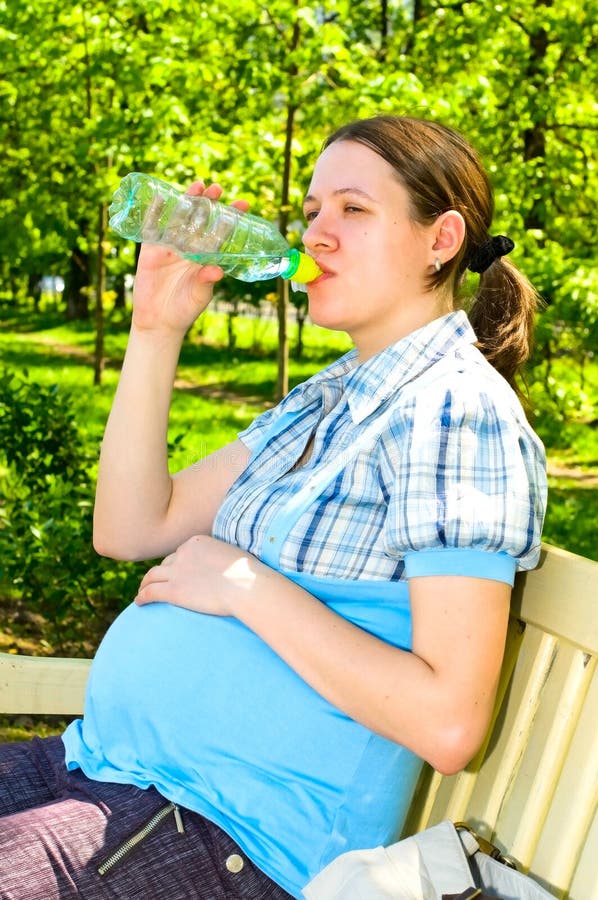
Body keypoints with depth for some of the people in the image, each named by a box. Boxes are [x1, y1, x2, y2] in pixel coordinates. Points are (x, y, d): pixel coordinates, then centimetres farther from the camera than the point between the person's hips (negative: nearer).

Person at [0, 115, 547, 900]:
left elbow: (449, 723, -22)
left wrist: (248, 587, -17)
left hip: (235, 830, -8)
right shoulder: (327, 400, 14)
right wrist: (155, 329, 3)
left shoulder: (456, 410, -14)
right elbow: (131, 527, 10)